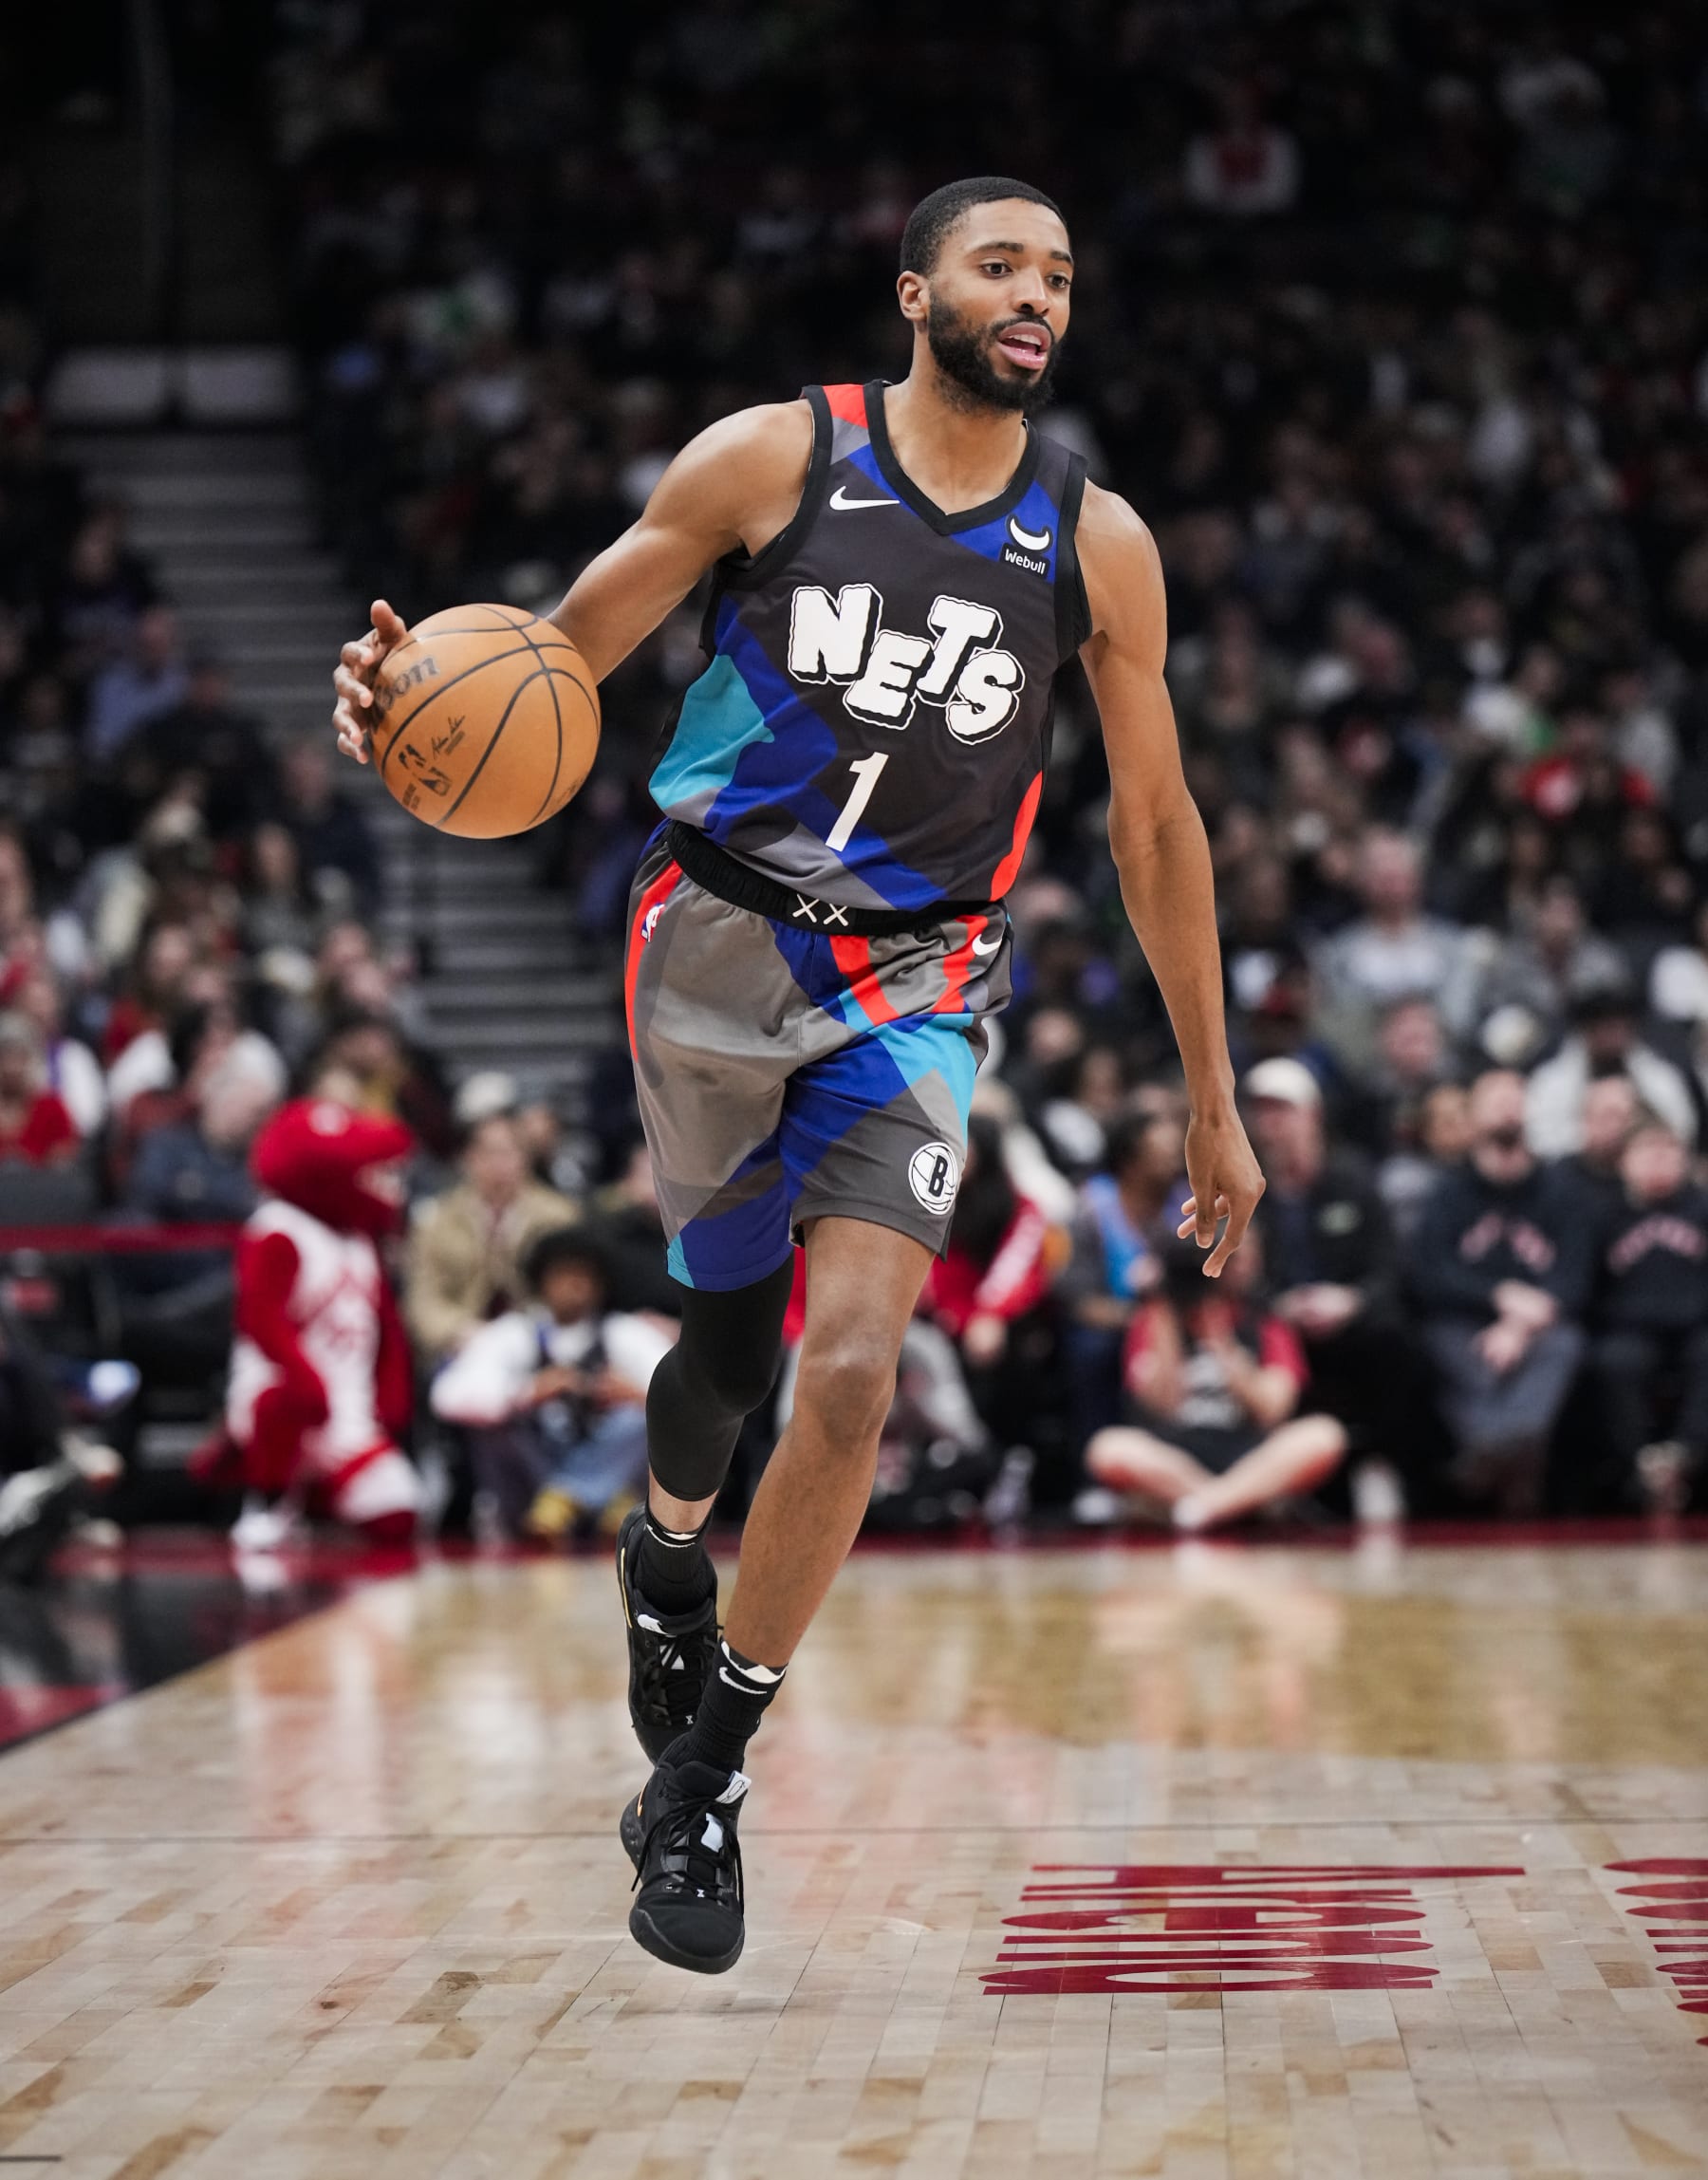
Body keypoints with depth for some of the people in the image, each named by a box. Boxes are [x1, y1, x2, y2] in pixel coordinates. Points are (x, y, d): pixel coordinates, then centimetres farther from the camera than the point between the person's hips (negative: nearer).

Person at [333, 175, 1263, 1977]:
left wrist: (1212, 1102, 10)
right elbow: (556, 663, 0)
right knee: (729, 1337, 9)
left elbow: (1155, 824, 9)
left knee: (849, 1372, -15)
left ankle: (702, 1780, -1)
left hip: (913, 987, 1)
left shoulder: (1096, 544, 0)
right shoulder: (772, 459, -5)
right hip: (717, 941, 0)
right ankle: (666, 1551, 45)